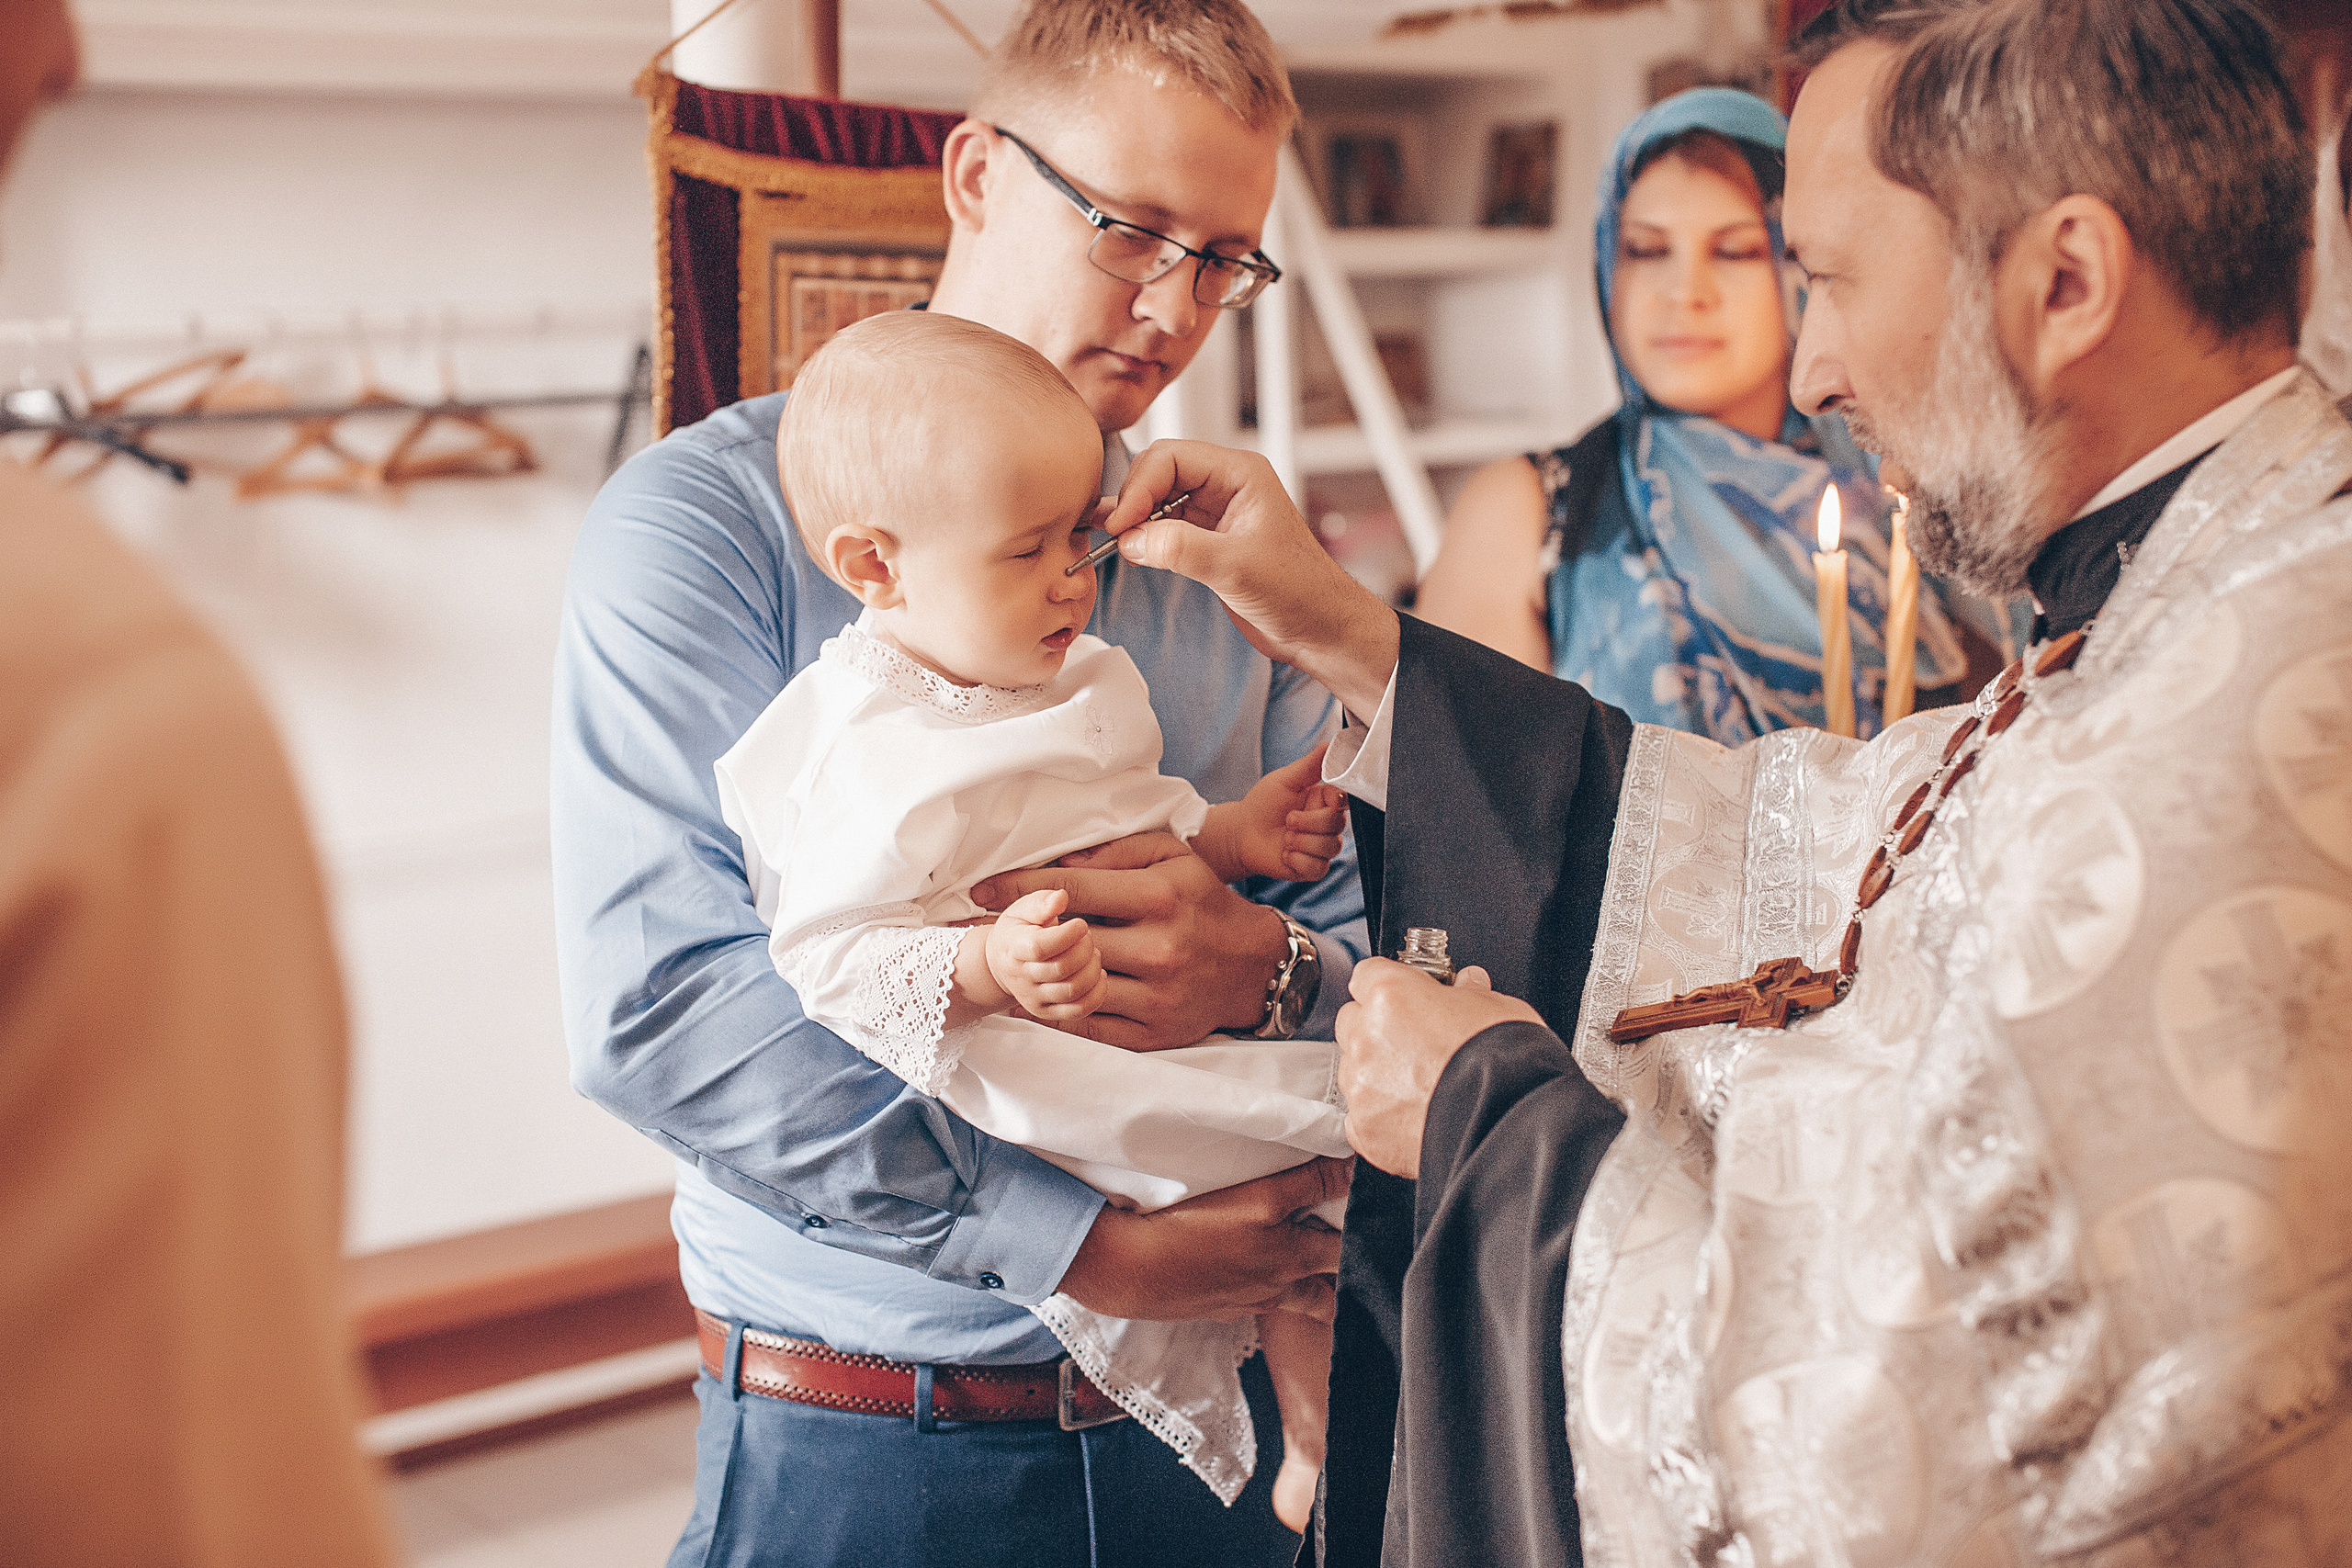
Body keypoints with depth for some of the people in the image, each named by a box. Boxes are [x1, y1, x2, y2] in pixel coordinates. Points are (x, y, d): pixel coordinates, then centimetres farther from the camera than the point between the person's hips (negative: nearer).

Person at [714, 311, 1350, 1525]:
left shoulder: (1082, 682, 11)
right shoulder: (868, 761, -19)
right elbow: (828, 960, -23)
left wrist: (1235, 834, 12)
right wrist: (986, 968, -37)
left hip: (1165, 1014, 9)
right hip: (989, 1062, -9)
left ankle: (1314, 1451, 14)